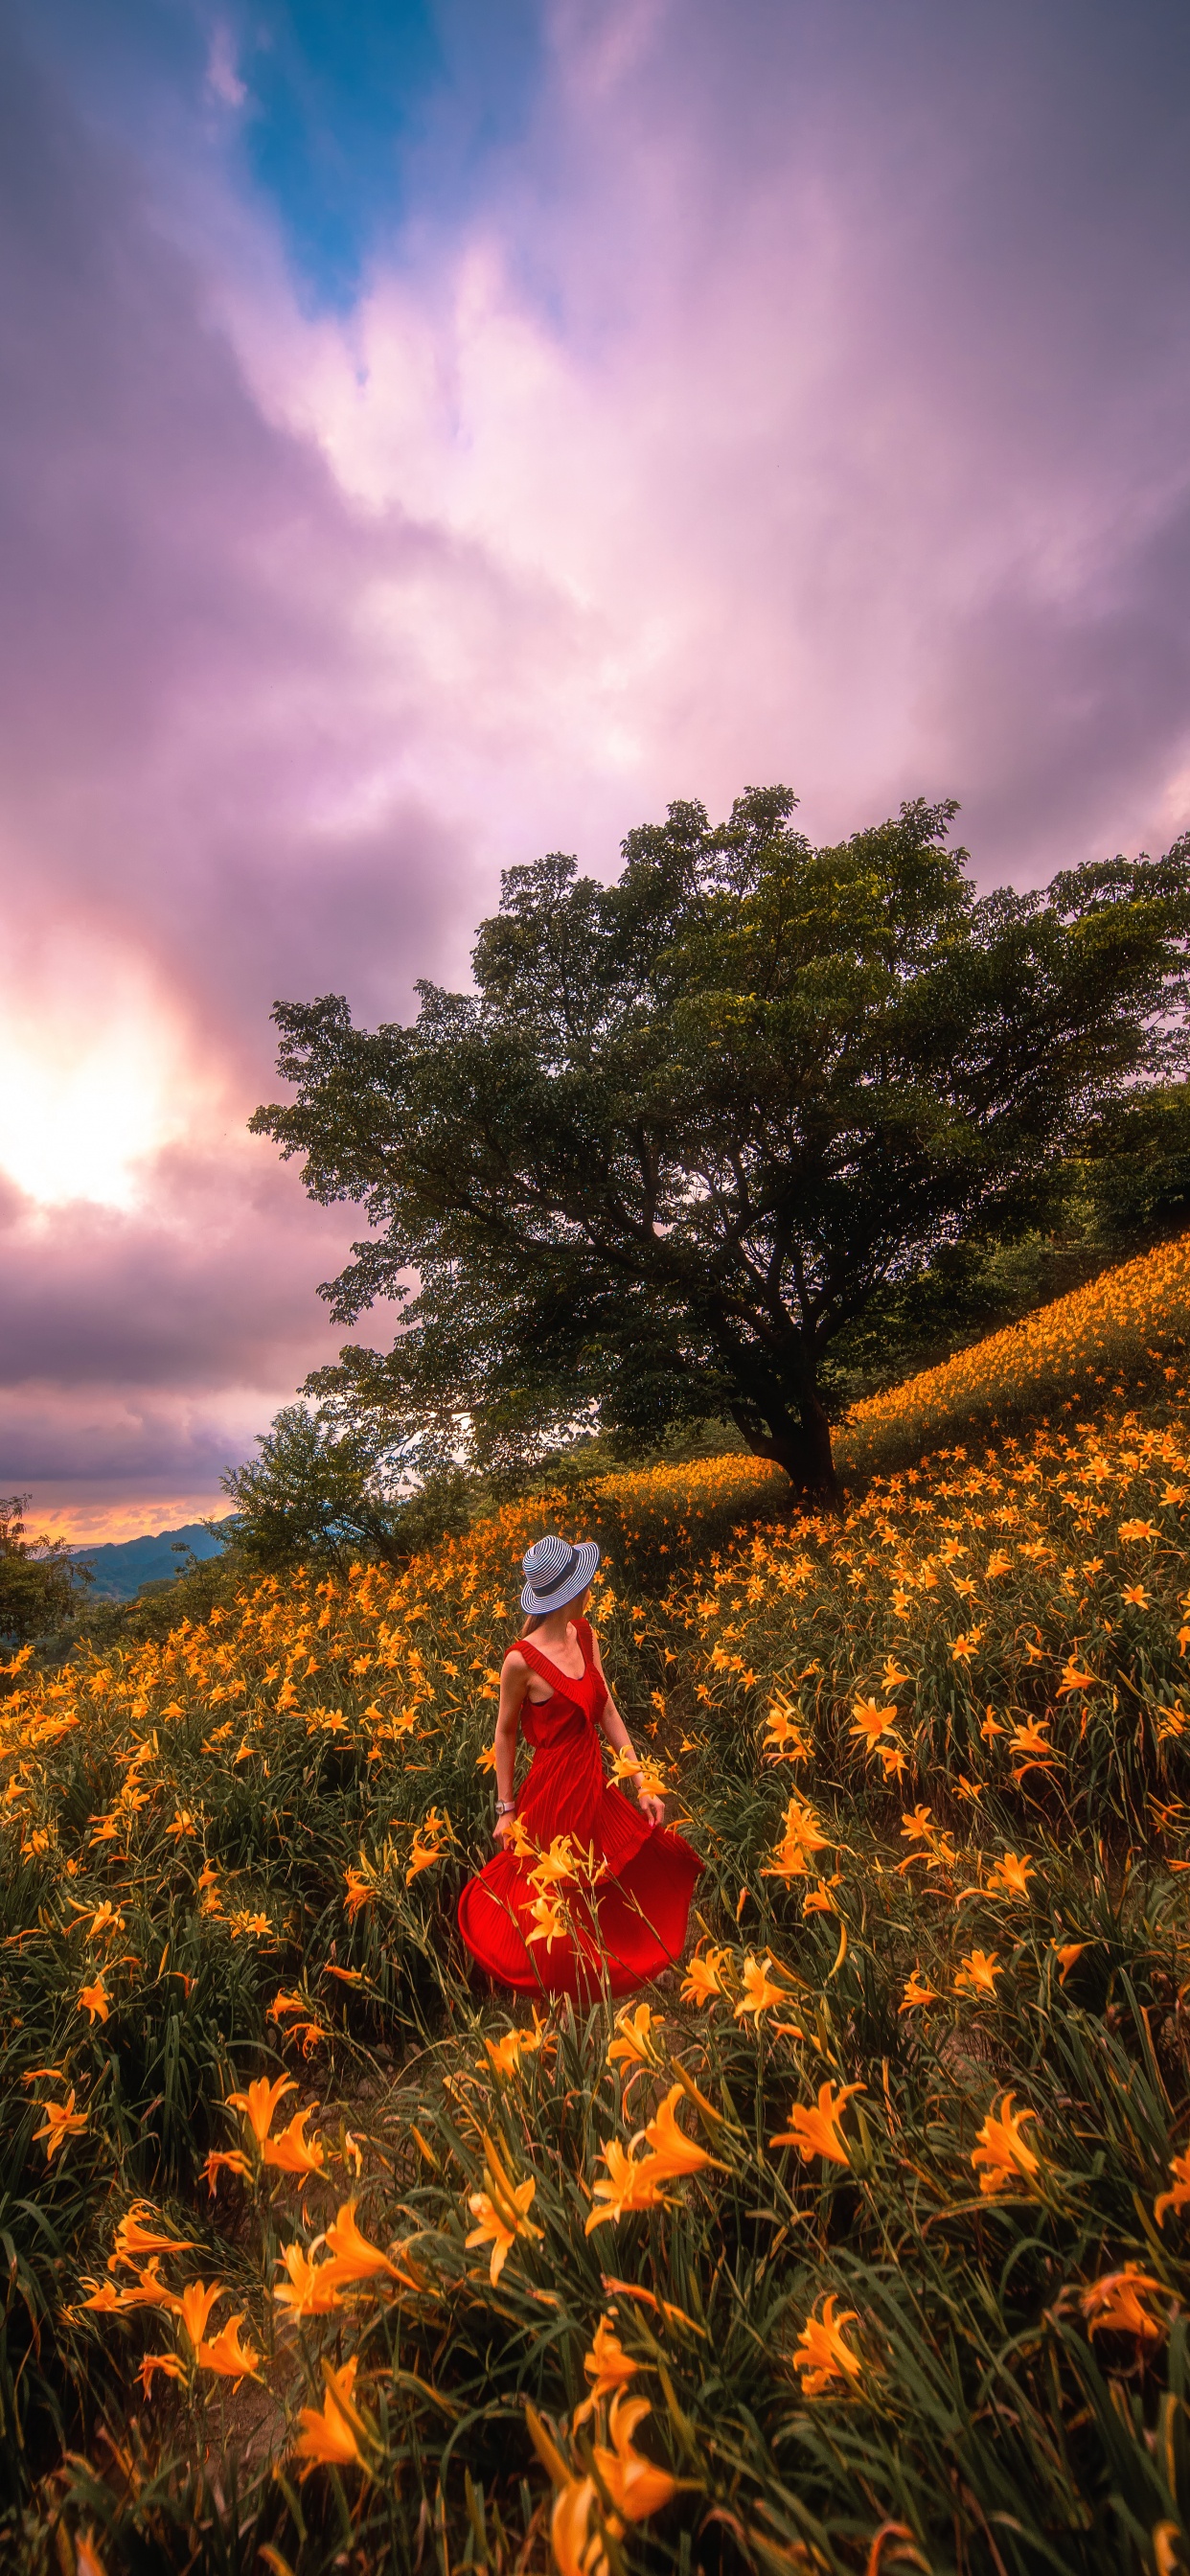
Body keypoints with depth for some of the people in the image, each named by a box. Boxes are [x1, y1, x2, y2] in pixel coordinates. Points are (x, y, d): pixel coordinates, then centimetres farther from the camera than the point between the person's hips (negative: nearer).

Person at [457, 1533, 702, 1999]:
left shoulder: (584, 1633, -7)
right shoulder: (522, 1660, -25)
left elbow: (608, 1712, -1)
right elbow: (505, 1734, -10)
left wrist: (642, 1784, -1)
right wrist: (505, 1810, -1)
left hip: (596, 1786, 6)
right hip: (555, 1794, -6)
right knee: (553, 1908, 14)